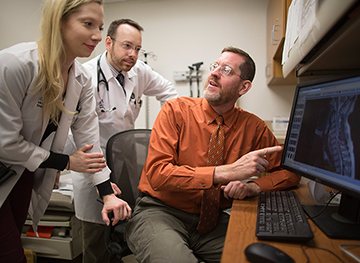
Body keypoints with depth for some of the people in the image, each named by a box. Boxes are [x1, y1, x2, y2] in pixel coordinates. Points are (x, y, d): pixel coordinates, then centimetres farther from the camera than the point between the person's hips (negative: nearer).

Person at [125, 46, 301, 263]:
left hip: (213, 219, 5)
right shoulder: (176, 110, -9)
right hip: (161, 211, -4)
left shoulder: (254, 127, 0)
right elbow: (157, 173, -19)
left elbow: (290, 171, 6)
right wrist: (225, 172, -29)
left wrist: (254, 186, -16)